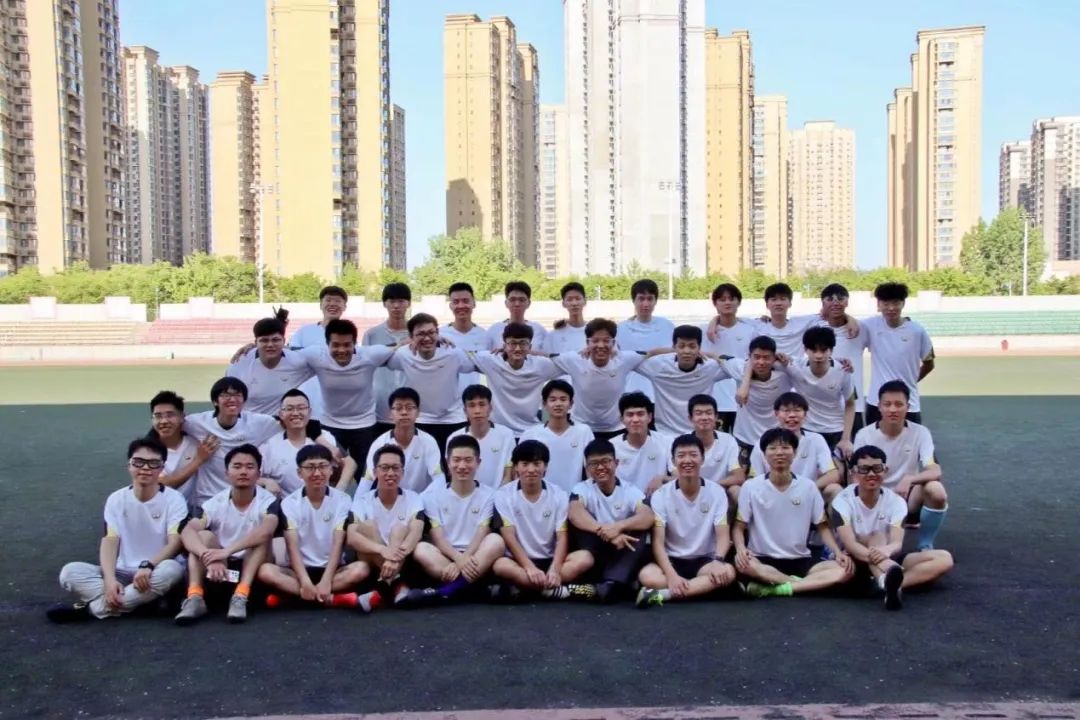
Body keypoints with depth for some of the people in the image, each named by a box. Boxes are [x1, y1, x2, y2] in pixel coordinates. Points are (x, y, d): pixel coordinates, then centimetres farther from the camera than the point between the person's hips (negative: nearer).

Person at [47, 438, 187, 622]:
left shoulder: (174, 499, -6)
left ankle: (94, 607, -27)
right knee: (69, 572, -20)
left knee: (172, 569, -38)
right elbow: (109, 541, -7)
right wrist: (109, 579, -24)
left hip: (154, 574, -2)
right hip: (122, 573, 3)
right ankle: (145, 601, -30)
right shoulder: (116, 499, 3)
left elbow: (175, 543, -16)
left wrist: (148, 566, -34)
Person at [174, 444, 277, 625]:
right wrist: (209, 557, -43)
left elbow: (266, 532, -34)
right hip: (219, 569, 1)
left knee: (261, 537, -27)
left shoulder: (268, 501, -12)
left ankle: (241, 596, -38)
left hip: (252, 569, -1)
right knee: (203, 536, -22)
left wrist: (226, 551, -43)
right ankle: (195, 598, -34)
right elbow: (187, 532, -24)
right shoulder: (215, 503, -7)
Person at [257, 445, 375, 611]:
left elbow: (337, 544, -10)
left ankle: (291, 594, -28)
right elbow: (292, 546, -11)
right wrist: (305, 582, -27)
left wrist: (326, 581, -24)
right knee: (265, 571, -30)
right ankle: (339, 599, -35)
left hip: (331, 569, 0)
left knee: (360, 569, -30)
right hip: (302, 569, 1)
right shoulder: (289, 503, -1)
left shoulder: (342, 500, -2)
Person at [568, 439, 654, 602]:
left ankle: (613, 583, -39)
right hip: (593, 554, 0)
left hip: (623, 555, 1)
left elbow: (648, 517, -20)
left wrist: (618, 526, -39)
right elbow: (575, 513, -25)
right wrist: (604, 531, -41)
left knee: (638, 531, -25)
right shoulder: (582, 489, -1)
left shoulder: (630, 491, 0)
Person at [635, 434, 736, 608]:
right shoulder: (661, 495, -6)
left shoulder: (717, 492, -2)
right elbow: (658, 541, -12)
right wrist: (671, 575, -28)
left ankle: (661, 594, -34)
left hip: (704, 560, 2)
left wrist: (718, 560, -31)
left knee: (727, 572, -33)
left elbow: (723, 535, -8)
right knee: (646, 575, -33)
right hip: (672, 560, -1)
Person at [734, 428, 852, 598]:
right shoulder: (750, 487, -3)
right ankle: (805, 584, -21)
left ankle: (775, 589, -28)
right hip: (762, 560, -2)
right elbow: (739, 527, -1)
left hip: (800, 560, 2)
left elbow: (822, 526, 8)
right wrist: (740, 549, -23)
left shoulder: (808, 487, 2)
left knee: (844, 570, -23)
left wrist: (838, 552, -11)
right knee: (743, 564, -36)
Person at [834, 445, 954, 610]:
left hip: (889, 560, 4)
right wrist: (875, 556, -49)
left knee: (944, 559, -16)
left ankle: (888, 583, -38)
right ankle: (888, 582, -62)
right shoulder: (843, 501, -15)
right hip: (856, 562, -3)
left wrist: (886, 551, -48)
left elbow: (897, 543, -22)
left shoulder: (896, 501, -7)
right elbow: (849, 544, -29)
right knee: (877, 536, -32)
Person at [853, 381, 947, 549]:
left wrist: (909, 479, -39)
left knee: (936, 490, -32)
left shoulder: (920, 432, -9)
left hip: (908, 499, 1)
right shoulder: (864, 435, -8)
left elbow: (935, 471, -20)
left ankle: (925, 545, -8)